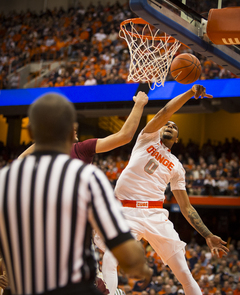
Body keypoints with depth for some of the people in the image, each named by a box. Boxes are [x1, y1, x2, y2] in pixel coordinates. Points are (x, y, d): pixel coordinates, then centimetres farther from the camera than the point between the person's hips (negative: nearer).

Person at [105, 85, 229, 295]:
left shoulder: (176, 167, 20)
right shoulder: (149, 137, 15)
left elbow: (186, 207, 18)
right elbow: (164, 113, -3)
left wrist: (207, 235, 9)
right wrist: (191, 92, -7)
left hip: (156, 215, 3)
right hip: (128, 213, -3)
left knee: (185, 275, 1)